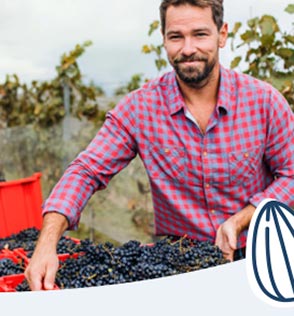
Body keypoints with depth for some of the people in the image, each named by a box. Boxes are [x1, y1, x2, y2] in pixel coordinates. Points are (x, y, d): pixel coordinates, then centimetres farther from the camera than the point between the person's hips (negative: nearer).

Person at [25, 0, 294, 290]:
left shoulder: (264, 100, -8)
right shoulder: (139, 107, -9)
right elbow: (87, 171, -10)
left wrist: (239, 221, -15)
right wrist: (47, 243, -24)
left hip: (253, 255, -1)